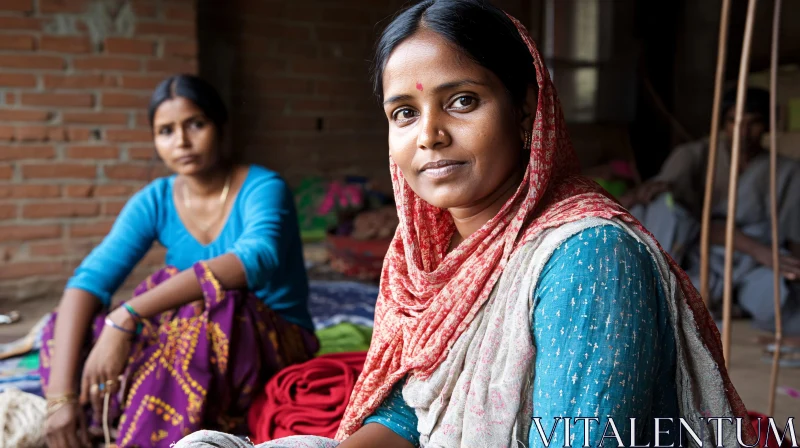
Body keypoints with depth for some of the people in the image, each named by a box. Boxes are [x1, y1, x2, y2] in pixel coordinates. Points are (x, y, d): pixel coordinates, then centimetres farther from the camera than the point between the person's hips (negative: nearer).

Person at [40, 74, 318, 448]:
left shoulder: (263, 188, -16)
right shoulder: (156, 201, -3)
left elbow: (256, 260, -38)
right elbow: (89, 280, -14)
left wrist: (127, 317, -44)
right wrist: (59, 396, -30)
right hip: (198, 345, 4)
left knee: (204, 303, -35)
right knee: (69, 329, -14)